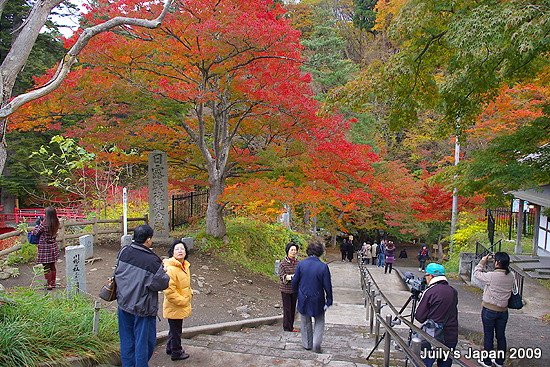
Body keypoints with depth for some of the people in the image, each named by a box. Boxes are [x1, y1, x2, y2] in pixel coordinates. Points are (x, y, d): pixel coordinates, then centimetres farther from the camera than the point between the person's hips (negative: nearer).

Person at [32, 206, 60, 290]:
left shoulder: (44, 224, -21)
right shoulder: (56, 223, -2)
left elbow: (36, 233, -8)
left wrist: (37, 224, 4)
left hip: (44, 248, -7)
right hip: (53, 247, 7)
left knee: (46, 267, 4)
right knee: (52, 266, 17)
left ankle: (49, 285, 10)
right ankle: (53, 283, 27)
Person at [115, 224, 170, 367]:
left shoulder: (124, 252, -7)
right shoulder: (153, 261, -23)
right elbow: (162, 284, -15)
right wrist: (163, 271, 4)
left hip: (123, 303, 6)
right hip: (142, 308, -5)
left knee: (126, 340, 19)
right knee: (144, 341, 12)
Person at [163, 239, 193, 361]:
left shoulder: (185, 266, 6)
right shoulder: (171, 269, -25)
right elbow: (169, 290, -27)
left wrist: (189, 294, 9)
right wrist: (182, 301, -20)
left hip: (182, 305, 9)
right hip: (174, 307, -9)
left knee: (175, 329, 23)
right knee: (176, 330, 6)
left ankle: (170, 348, 41)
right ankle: (176, 353, 24)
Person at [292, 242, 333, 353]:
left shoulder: (301, 264, -10)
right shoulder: (323, 266, -15)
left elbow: (295, 281, -1)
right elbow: (327, 286, -10)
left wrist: (295, 291, 19)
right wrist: (329, 301, 2)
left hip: (303, 298, 2)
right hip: (318, 300, -2)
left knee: (306, 322, 20)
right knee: (319, 321, 18)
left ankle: (307, 344, 32)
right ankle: (316, 344, 8)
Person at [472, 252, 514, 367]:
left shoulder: (492, 276, -23)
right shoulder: (511, 276, -8)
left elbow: (476, 273, -8)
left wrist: (483, 262, 4)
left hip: (489, 310, -5)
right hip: (504, 310, 5)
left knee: (488, 336, 9)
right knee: (501, 336, 17)